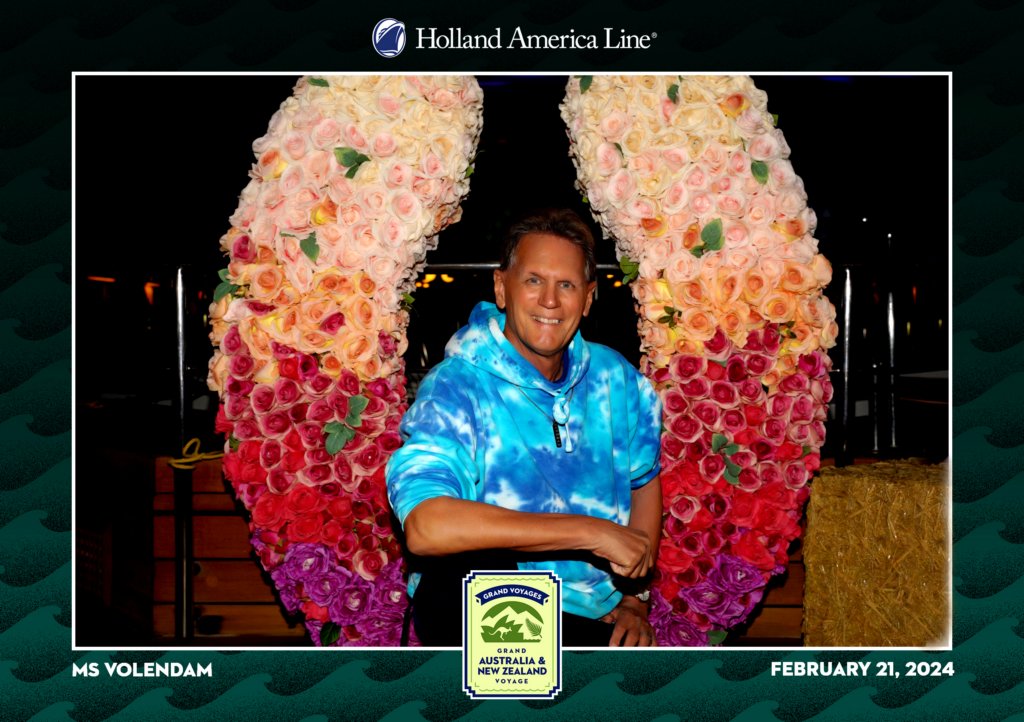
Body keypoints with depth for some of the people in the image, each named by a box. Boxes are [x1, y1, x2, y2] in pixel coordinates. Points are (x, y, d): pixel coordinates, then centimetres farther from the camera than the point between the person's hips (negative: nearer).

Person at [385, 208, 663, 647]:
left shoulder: (614, 378, 3)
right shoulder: (454, 388, -16)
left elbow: (643, 479, 20)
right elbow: (425, 528, -33)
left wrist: (634, 599, 8)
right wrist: (592, 532, -28)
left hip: (591, 616, 5)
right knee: (474, 562, -37)